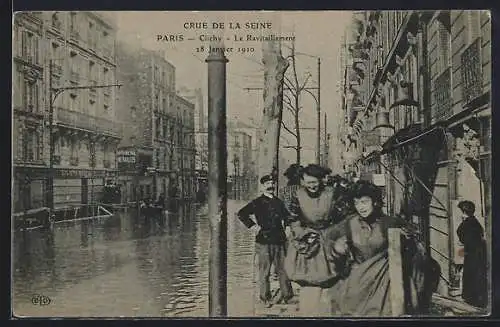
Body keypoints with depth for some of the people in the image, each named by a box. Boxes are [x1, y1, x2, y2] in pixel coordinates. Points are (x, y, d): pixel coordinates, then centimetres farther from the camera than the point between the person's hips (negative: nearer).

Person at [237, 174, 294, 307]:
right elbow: (241, 214, -5)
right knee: (264, 271, 1)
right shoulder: (257, 202, 0)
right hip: (264, 241, -4)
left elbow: (287, 217, 31)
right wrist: (252, 226, -8)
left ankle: (287, 296, 14)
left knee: (283, 269, 6)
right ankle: (265, 298, 10)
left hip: (279, 240, 4)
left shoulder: (279, 202, 16)